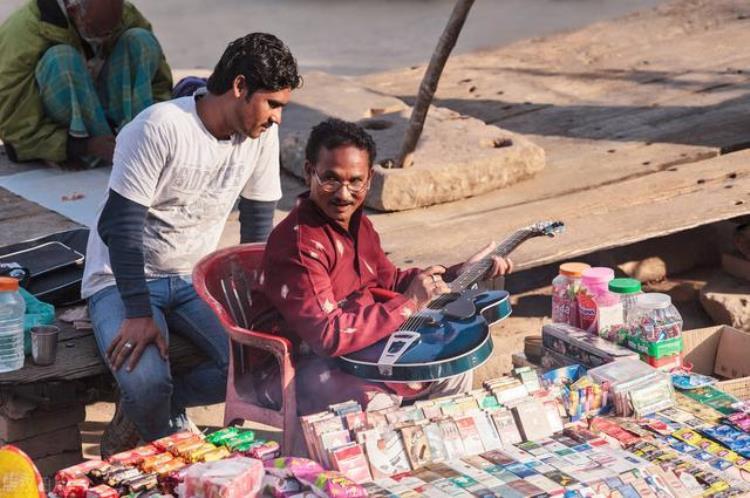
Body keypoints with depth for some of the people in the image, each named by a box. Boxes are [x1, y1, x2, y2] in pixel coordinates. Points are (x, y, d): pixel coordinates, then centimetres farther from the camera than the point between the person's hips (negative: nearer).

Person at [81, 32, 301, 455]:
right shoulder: (160, 128, -23)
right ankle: (169, 438, 5)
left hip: (194, 279, 5)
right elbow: (121, 226, -23)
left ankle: (165, 406, 4)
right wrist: (139, 314, -26)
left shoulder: (262, 135, -4)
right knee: (146, 381, -30)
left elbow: (259, 222, 5)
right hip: (121, 281, -5)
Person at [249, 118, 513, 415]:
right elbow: (329, 336, -33)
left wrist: (461, 273, 9)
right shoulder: (299, 245, -27)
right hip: (295, 368, -9)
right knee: (375, 402, -35)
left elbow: (390, 279, 20)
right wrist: (409, 304, -26)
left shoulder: (356, 223, 3)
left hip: (359, 344, 9)